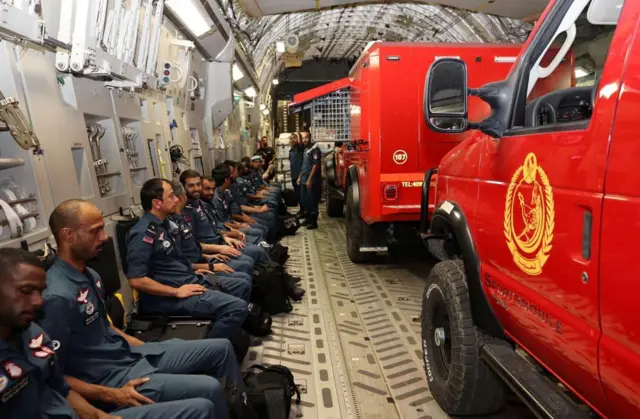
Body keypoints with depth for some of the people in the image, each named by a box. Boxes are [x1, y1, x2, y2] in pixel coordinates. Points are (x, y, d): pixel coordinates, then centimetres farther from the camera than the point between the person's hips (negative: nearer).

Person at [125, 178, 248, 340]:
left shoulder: (162, 224, 11)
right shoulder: (143, 233, -20)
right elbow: (136, 280, -24)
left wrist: (192, 267, 11)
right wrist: (177, 292, -21)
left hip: (189, 280, 10)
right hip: (168, 296, -10)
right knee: (238, 308, -22)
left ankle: (236, 333, 28)